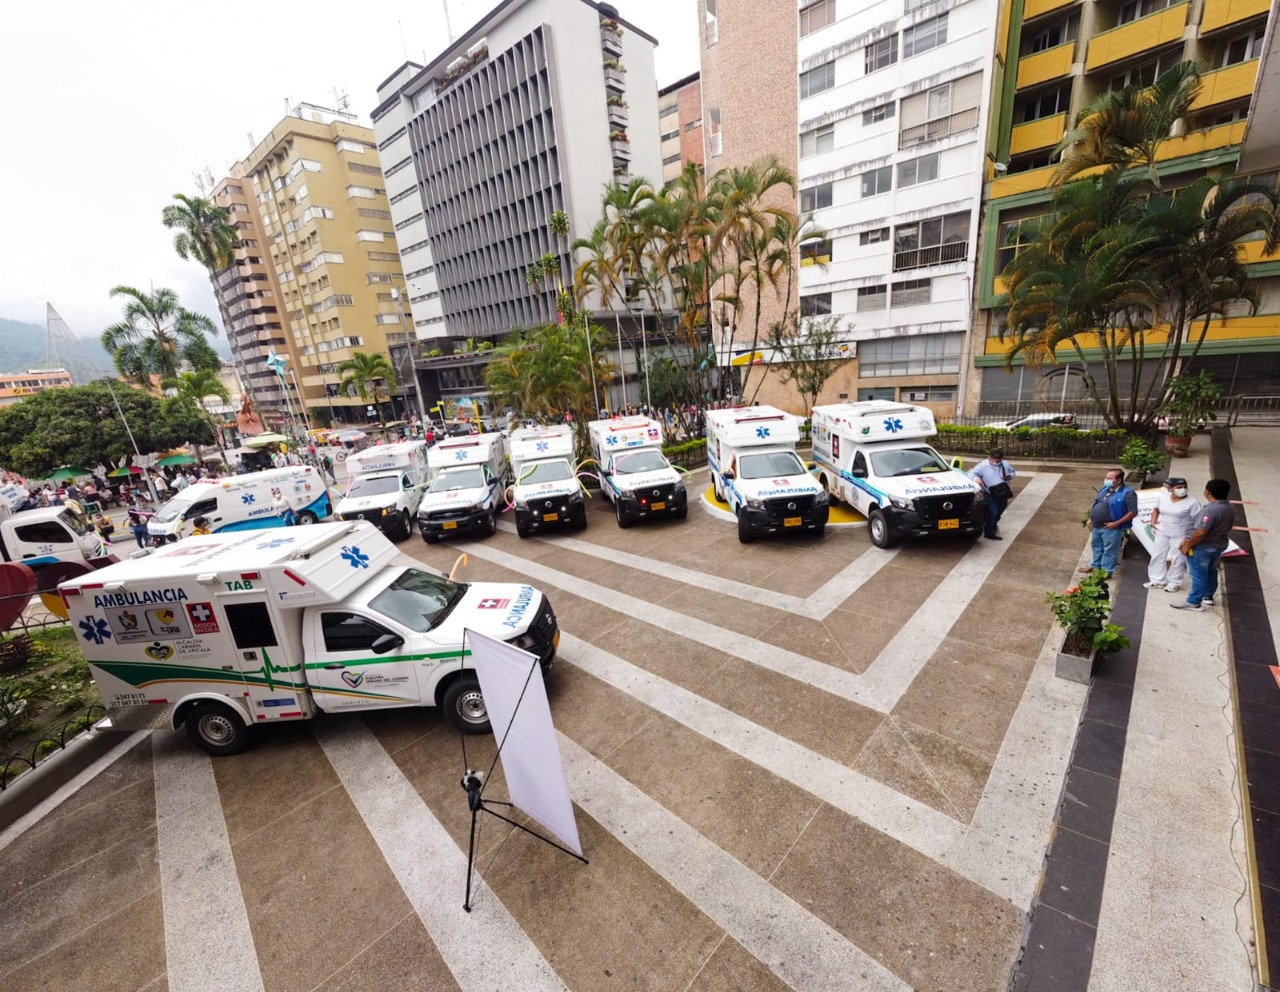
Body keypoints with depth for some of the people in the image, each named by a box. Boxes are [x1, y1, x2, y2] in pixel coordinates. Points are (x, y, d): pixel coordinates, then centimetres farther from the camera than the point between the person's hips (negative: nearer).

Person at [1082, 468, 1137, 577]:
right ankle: (1095, 566, 37)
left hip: (1111, 529, -7)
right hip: (1096, 526, 7)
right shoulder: (1104, 489, 5)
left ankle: (1106, 572, 16)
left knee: (1109, 551, 5)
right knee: (1097, 547, 21)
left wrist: (1116, 523, -22)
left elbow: (1133, 512, -19)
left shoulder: (1128, 494, -18)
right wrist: (1090, 519, 12)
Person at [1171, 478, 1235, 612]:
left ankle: (1194, 603, 7)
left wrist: (1187, 545, -19)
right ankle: (1208, 597, 35)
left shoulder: (1211, 509, -28)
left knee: (1198, 575, 0)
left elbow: (1200, 532, -30)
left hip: (1202, 547, -9)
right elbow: (1227, 527, 14)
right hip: (1220, 545, 9)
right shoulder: (1231, 508, 3)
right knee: (1211, 571, 22)